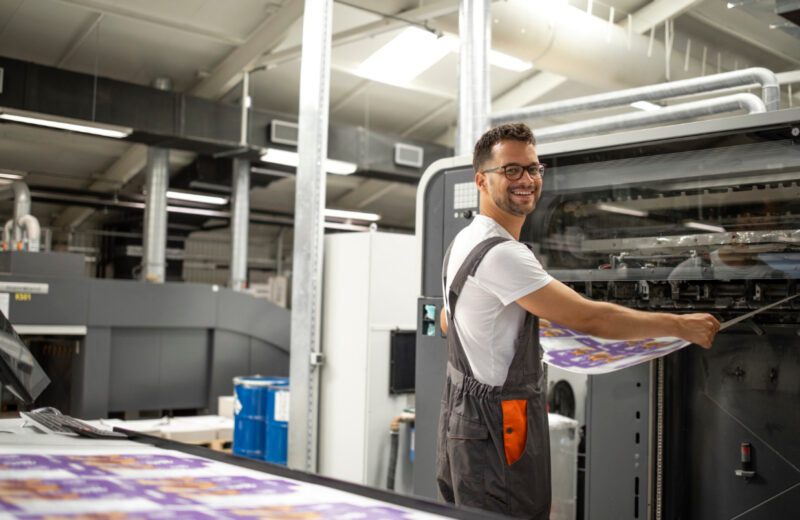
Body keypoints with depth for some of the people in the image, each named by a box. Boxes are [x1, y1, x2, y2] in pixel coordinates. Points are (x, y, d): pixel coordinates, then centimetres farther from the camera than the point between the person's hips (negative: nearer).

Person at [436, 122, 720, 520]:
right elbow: (588, 318, -23)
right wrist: (681, 325, -13)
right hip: (496, 429, -10)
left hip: (461, 409, 10)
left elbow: (447, 321, 24)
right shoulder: (501, 253, -23)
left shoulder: (465, 241, 11)